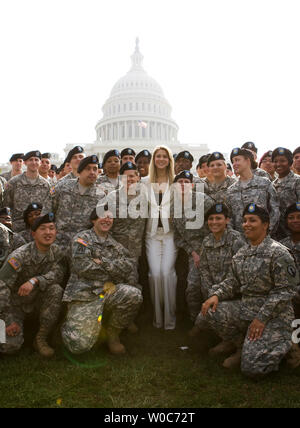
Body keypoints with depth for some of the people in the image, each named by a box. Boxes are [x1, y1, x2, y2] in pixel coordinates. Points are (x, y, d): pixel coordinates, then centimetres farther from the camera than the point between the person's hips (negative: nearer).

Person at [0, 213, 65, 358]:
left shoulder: (55, 251, -7)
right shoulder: (20, 255, -23)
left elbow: (58, 274, -20)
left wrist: (34, 280, -37)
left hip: (37, 300, 4)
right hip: (15, 303, -3)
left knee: (56, 290, -26)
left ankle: (41, 339, -13)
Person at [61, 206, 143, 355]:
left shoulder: (116, 246, 16)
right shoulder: (82, 238, 3)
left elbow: (127, 268, 0)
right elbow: (82, 266, -12)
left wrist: (102, 262, -11)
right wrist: (112, 270, -4)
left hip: (108, 292, 4)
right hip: (83, 295, -4)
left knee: (134, 295, -25)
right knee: (80, 345, -14)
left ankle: (112, 333, 0)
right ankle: (70, 325, 23)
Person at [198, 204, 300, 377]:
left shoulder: (278, 252, -14)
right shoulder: (241, 254, 8)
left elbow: (286, 291, -16)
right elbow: (233, 282, 14)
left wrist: (262, 318, -20)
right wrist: (216, 295, -6)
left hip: (273, 315, -7)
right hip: (245, 308, 7)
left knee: (252, 367, -14)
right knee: (209, 312, -13)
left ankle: (285, 345, 16)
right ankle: (244, 347, 9)